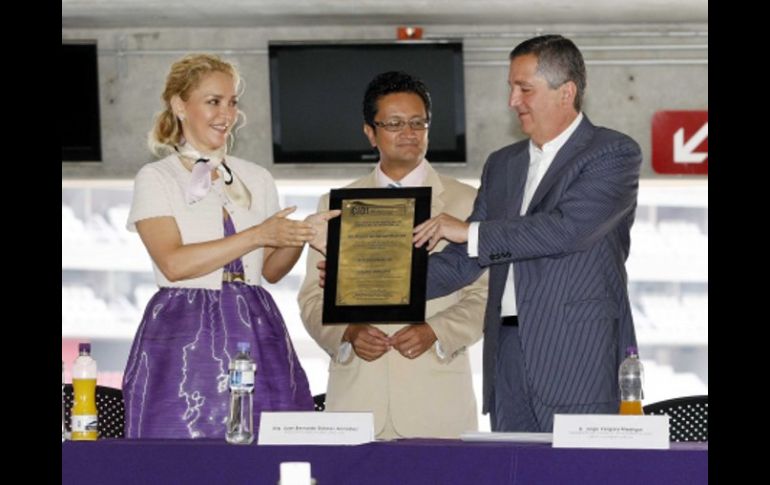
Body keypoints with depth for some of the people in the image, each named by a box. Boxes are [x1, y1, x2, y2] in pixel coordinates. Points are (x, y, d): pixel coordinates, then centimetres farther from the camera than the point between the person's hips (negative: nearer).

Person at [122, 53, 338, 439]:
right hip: (184, 339, -4)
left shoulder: (257, 179, 15)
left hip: (256, 333, 4)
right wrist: (257, 235, -16)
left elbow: (271, 270, 16)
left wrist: (300, 237, -4)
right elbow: (174, 262, -12)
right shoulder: (156, 179, 2)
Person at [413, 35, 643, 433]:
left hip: (580, 356, -6)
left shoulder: (613, 154, -1)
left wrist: (472, 232, -12)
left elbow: (568, 228, -17)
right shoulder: (503, 165, 21)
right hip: (508, 351, 6)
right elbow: (465, 261, 20)